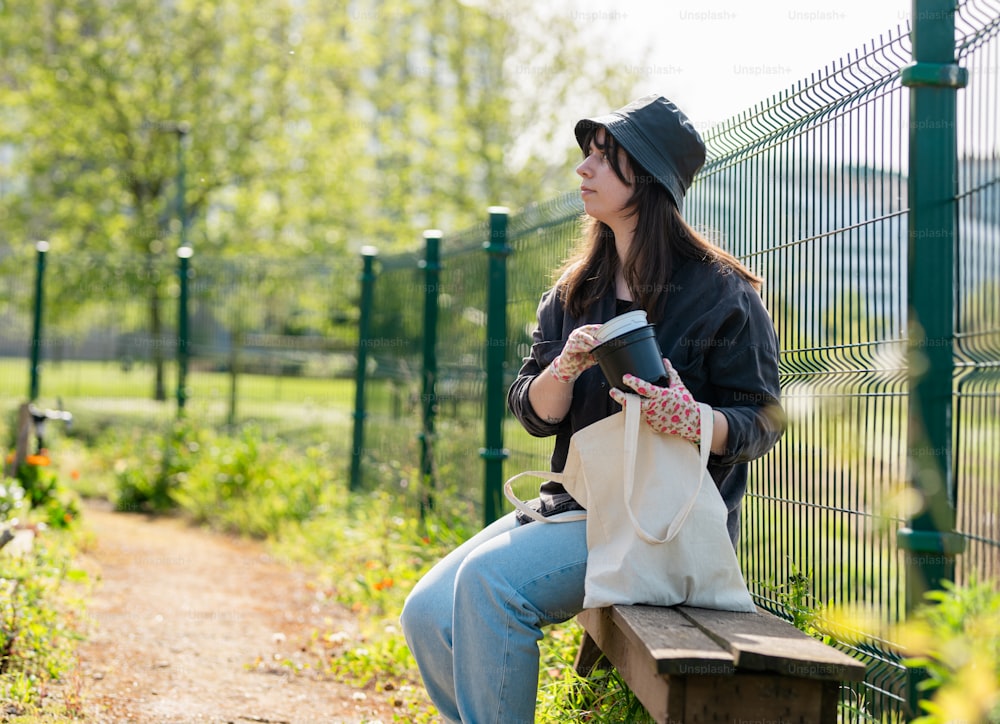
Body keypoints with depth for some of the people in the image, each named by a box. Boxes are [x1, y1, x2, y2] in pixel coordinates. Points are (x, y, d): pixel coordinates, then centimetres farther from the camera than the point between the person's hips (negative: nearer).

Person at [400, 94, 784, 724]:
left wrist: (694, 422, -29)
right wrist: (566, 367, -16)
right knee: (429, 614, -9)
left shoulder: (720, 293, -7)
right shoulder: (577, 291, 12)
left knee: (489, 581, -28)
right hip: (576, 501, 7)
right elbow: (534, 413, 6)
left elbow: (762, 421, -7)